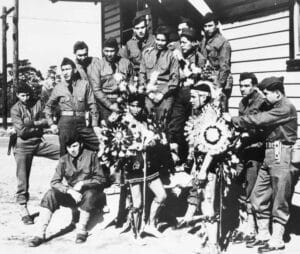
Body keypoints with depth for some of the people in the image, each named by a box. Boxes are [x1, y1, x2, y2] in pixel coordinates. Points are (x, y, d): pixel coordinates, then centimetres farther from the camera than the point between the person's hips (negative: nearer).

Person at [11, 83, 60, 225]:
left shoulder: (37, 104, 4)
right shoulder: (15, 109, -5)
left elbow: (46, 121, -3)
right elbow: (21, 131, -14)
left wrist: (32, 123, -16)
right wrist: (38, 126, -8)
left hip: (39, 143, 3)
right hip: (23, 146, -3)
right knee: (23, 178, -3)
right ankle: (23, 209, 8)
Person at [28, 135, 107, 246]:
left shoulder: (91, 155, -4)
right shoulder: (64, 160, 3)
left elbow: (100, 179, -3)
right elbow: (54, 182, -4)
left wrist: (82, 183, -17)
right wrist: (70, 190, -22)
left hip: (88, 193, -2)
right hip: (70, 195, 3)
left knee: (89, 194, -36)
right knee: (50, 194, -22)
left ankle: (82, 230, -18)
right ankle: (40, 234, -25)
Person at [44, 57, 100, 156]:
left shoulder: (84, 84, 4)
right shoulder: (58, 88, 7)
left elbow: (92, 105, 4)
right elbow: (48, 106, 17)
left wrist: (95, 125, -2)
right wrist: (51, 124, 6)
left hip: (81, 122, 0)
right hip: (65, 122, 0)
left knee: (100, 144, -11)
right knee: (65, 153, -1)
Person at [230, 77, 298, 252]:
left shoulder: (286, 108, -12)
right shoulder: (276, 108, 17)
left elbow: (260, 120, -19)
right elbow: (262, 123, 10)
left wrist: (235, 120, -11)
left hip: (281, 155, -9)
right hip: (269, 155, 9)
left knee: (279, 201, 0)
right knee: (259, 197, 11)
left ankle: (277, 240, 10)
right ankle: (263, 234, 22)